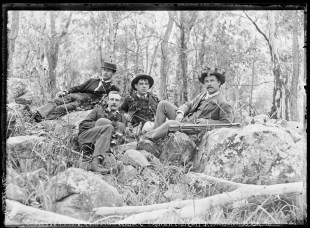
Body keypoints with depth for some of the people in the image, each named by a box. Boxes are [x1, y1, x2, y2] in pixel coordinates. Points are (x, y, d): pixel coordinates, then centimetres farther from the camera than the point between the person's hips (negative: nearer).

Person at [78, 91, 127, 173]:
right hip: (85, 139, -3)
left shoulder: (122, 119, 25)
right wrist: (98, 124, -6)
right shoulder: (98, 110, 19)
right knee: (108, 128, -29)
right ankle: (95, 162, -48)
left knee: (120, 125, -18)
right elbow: (82, 126, 7)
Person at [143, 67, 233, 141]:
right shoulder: (202, 95, 16)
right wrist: (180, 113, -7)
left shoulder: (223, 104, -8)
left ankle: (145, 139, -20)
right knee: (163, 104, 0)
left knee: (170, 123, -33)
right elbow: (188, 105, 15)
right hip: (183, 119, 9)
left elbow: (226, 123, -14)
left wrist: (206, 122, -22)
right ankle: (155, 132, -8)